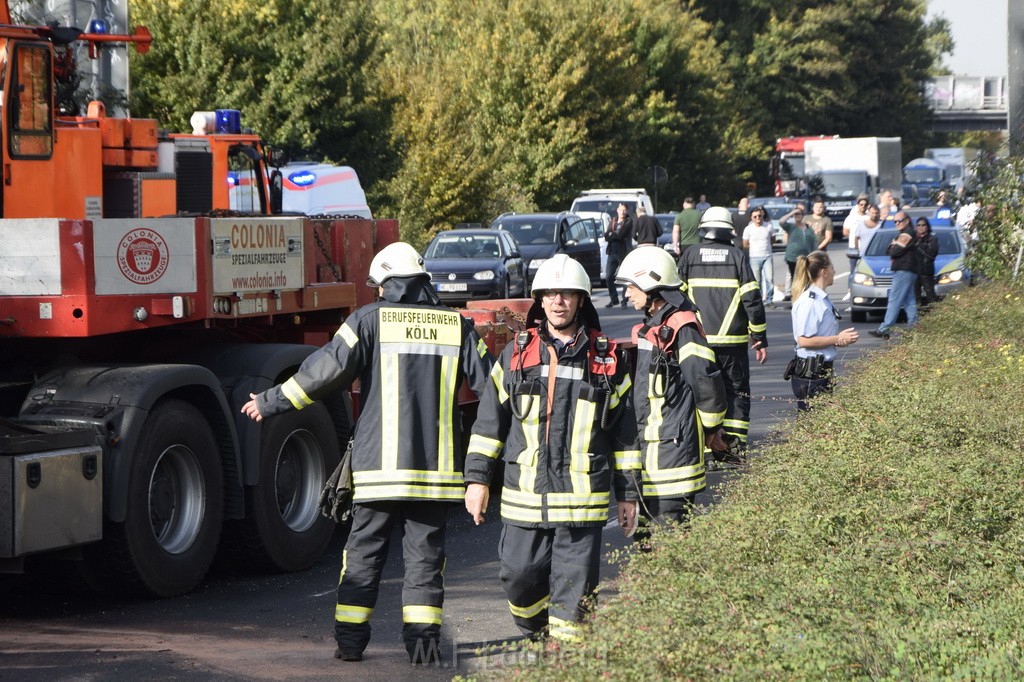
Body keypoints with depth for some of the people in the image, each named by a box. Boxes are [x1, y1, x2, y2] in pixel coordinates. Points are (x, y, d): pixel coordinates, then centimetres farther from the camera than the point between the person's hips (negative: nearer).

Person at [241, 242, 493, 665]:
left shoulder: (370, 320, -1)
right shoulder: (457, 326, 6)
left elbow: (325, 370, -5)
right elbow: (492, 384, 7)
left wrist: (270, 403, 4)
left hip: (379, 464, -1)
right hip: (436, 466, 2)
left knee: (364, 551, 9)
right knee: (425, 553, 7)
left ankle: (350, 639, 11)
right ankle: (422, 638, 1)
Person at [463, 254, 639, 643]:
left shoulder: (608, 359, 5)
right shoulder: (516, 353, 8)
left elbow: (625, 433, 10)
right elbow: (489, 420, 11)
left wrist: (628, 493, 10)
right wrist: (477, 478, 5)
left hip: (582, 501, -1)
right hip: (524, 497, 1)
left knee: (574, 585, -1)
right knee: (518, 576, 4)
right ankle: (536, 636, 31)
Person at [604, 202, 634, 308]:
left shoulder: (628, 221, -1)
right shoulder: (613, 221, 15)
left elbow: (621, 235, -14)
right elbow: (606, 237, 5)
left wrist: (611, 234, 0)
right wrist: (616, 235, -10)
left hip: (623, 252, -5)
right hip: (612, 252, 5)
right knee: (608, 277, 4)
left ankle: (624, 301, 4)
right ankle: (614, 299, 18)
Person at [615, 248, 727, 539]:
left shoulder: (682, 328, -16)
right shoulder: (651, 325, 15)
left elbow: (706, 379, -17)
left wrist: (711, 428, -6)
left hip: (673, 444, -10)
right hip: (649, 443, 10)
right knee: (643, 528, 14)